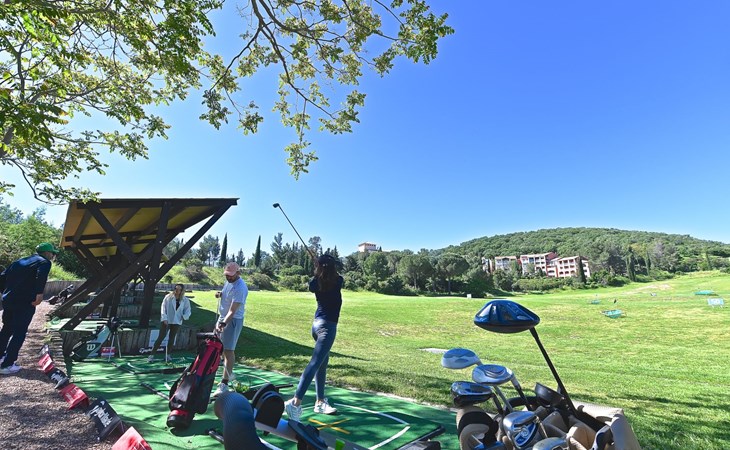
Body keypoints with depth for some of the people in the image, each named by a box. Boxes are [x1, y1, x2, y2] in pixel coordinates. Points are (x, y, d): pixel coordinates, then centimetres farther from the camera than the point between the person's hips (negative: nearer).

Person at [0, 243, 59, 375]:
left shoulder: (20, 261, 21)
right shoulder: (44, 262, -2)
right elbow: (40, 277, -23)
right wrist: (39, 293, -21)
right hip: (25, 302, -8)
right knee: (19, 333, -2)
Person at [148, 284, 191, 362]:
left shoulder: (185, 300, 0)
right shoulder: (168, 297, -5)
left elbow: (187, 310, 3)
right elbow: (163, 307, -6)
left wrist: (185, 316, -16)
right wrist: (164, 318, -13)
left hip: (176, 322, 2)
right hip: (166, 321, -2)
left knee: (172, 338, 10)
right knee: (161, 337, -4)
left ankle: (168, 355, 23)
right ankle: (152, 355, 5)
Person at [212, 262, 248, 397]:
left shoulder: (240, 288, -26)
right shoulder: (229, 281, 2)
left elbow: (233, 311, -31)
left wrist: (223, 323, -43)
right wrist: (220, 294, 0)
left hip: (233, 320, -10)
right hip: (223, 317, 10)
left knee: (228, 350, -9)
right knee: (222, 347, 20)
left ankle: (224, 383, -5)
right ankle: (228, 373, 38)